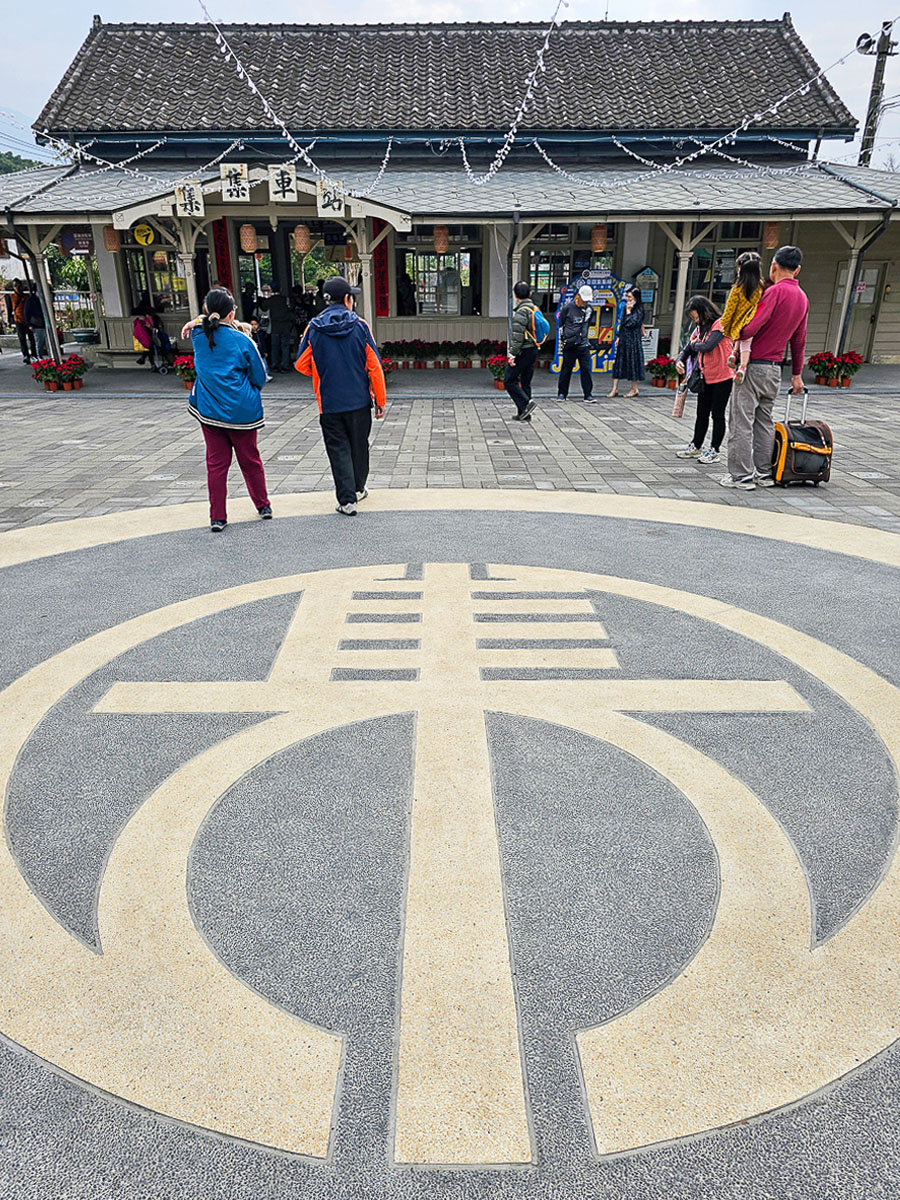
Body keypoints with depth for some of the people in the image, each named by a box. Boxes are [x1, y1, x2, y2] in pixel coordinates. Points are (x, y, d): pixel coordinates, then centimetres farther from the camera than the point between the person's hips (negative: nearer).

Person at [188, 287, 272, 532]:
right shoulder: (242, 341, -13)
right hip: (242, 411, -2)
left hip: (209, 410, 2)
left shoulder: (199, 336, -3)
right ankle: (263, 506, 27)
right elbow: (260, 378, -2)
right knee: (250, 460, 14)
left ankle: (217, 517, 8)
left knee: (216, 463, 7)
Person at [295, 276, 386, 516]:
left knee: (338, 449, 5)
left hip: (329, 403, 0)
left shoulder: (314, 328, -4)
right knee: (358, 445, 18)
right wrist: (380, 400, 3)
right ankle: (358, 489, 33)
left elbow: (301, 364, 2)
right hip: (359, 400, 1)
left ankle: (347, 499, -2)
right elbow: (374, 366, -6)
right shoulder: (360, 326, -6)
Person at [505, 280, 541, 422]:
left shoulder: (521, 312, -16)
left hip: (523, 351, -9)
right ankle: (523, 413, 15)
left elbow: (517, 336, -21)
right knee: (525, 382, 13)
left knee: (509, 380, -1)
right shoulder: (535, 309, 12)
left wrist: (512, 354, -17)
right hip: (533, 350, 9)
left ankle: (526, 404, -10)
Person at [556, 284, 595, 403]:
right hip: (569, 345, -2)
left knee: (586, 369, -3)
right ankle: (562, 394, 16)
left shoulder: (589, 309, 8)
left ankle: (588, 395, 0)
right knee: (566, 369, 4)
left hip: (583, 345, 3)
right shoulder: (567, 308, -2)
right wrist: (563, 339, 7)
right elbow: (561, 325, 8)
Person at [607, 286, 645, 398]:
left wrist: (628, 311, -13)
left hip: (633, 339, -7)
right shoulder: (627, 307, 12)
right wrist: (619, 338, 15)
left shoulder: (638, 310, -10)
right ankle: (615, 388, 6)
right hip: (624, 339, 7)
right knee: (619, 363, 4)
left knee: (632, 363, 0)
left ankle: (634, 389, 11)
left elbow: (630, 323, -20)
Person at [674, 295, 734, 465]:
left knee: (717, 414, 0)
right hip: (706, 378, 7)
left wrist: (694, 344, -5)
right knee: (702, 414, 14)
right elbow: (688, 348, 16)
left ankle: (714, 451, 7)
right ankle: (696, 447, 25)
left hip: (722, 378, -7)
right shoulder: (699, 328, 12)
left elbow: (708, 346, -25)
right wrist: (679, 360, -5)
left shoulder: (720, 324, -12)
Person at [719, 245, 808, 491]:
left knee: (741, 422, -3)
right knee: (765, 421, 14)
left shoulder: (776, 291, -14)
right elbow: (799, 341, 17)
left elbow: (751, 328, -23)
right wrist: (796, 374, 23)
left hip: (753, 366, -8)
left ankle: (742, 476, -2)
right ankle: (764, 473, 17)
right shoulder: (802, 298, 11)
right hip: (775, 368, 8)